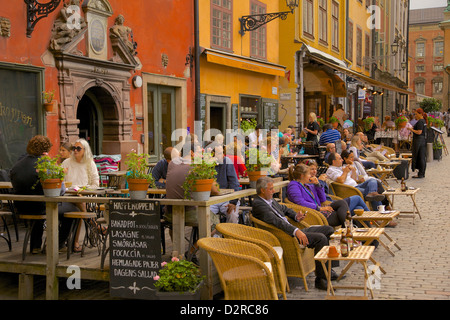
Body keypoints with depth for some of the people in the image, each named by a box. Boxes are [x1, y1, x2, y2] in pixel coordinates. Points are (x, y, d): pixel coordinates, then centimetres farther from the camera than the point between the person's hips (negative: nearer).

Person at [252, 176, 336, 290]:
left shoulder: (270, 200, 17)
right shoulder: (258, 204, -15)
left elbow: (283, 208, 34)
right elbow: (276, 221, -26)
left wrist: (295, 216, 12)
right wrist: (296, 231, -34)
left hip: (293, 231, 11)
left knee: (328, 229, 10)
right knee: (321, 238, -24)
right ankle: (320, 279, -17)